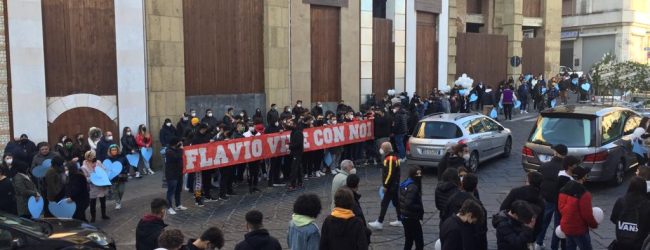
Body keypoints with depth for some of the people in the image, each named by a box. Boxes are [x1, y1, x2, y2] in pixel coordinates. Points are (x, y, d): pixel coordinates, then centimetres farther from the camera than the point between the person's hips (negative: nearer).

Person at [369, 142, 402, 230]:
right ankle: (400, 220, 24)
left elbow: (390, 173, -25)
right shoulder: (394, 157, 12)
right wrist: (385, 184, 21)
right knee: (396, 202, 16)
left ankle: (379, 223, -2)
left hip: (390, 186, -10)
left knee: (384, 203, -6)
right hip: (395, 185, 10)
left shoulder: (390, 158, -20)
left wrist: (385, 185, -21)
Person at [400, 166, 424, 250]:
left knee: (409, 240, 20)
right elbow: (409, 204, -28)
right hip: (411, 218, -10)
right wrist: (420, 208, -13)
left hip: (405, 216, 10)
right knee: (419, 242, -3)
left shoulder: (406, 184, 8)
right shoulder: (413, 187, -21)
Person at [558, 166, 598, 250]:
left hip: (565, 226, 8)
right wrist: (594, 224, -2)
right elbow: (587, 214, -19)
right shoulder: (584, 194, -24)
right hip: (579, 229, -8)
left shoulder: (564, 190, 1)